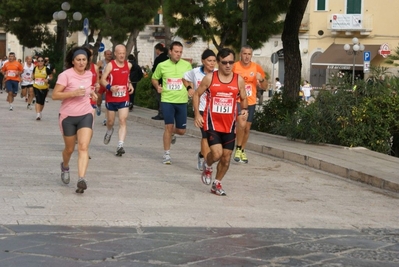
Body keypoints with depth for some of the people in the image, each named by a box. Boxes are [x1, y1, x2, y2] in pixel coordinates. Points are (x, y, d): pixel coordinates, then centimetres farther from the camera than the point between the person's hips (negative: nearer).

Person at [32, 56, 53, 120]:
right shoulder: (35, 69, 0)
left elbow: (51, 77, 2)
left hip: (44, 88, 0)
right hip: (36, 87, 0)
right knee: (38, 100, -16)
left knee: (42, 101, 12)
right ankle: (38, 114, -20)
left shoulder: (46, 69, -8)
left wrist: (48, 79, -16)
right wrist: (33, 78, 1)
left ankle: (40, 112, 36)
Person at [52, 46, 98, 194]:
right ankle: (65, 166, 47)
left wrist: (91, 92, 6)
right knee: (69, 149, 13)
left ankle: (82, 179, -23)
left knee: (83, 147, -16)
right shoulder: (66, 75, -13)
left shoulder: (89, 74, 5)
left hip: (85, 115, 3)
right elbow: (55, 95, -16)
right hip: (68, 116, -3)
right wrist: (73, 93, -26)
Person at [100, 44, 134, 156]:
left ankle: (120, 145, -16)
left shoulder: (128, 65, 3)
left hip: (124, 98, 1)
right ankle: (109, 131, 49)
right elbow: (103, 79, -12)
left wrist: (129, 84, 6)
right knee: (110, 121, 14)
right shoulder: (110, 65, -9)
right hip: (111, 98, -1)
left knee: (123, 121, -13)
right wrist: (109, 87, -30)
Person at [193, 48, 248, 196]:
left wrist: (244, 110, -11)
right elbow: (197, 94, 5)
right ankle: (207, 166, 17)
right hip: (212, 122, -3)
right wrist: (197, 114, -6)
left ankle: (217, 184, 28)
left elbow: (244, 99, 11)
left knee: (226, 158, 6)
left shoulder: (239, 80, 0)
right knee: (217, 153, -18)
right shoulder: (210, 78, -5)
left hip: (229, 125, 3)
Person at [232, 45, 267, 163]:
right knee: (241, 124, -22)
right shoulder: (235, 67, -6)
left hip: (250, 102, 3)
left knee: (247, 128, 10)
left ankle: (242, 151, 28)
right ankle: (238, 149, -2)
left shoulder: (256, 67, 1)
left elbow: (264, 87, 6)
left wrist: (261, 79, -14)